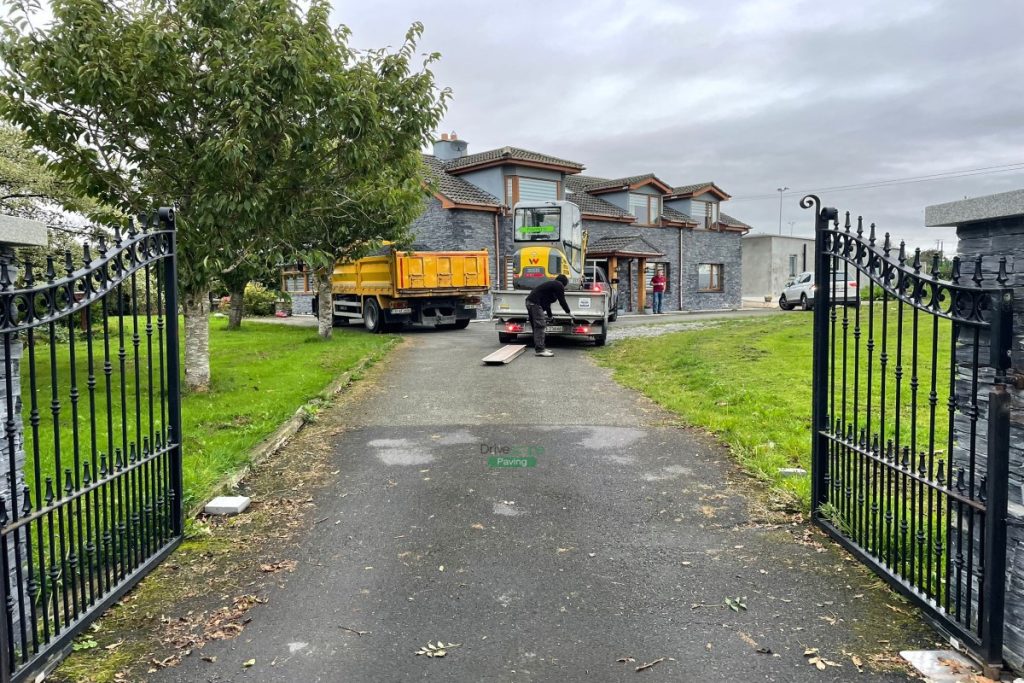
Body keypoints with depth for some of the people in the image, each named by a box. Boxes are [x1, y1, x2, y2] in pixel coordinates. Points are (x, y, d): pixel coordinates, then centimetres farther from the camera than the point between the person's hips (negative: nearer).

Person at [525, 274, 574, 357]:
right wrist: (569, 313, 11)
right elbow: (562, 301, -1)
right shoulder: (559, 286, 0)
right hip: (535, 303, -10)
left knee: (536, 327, 15)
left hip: (530, 301, 10)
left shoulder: (552, 284, 30)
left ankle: (539, 348, 21)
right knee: (540, 326, -11)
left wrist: (549, 315, 45)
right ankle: (540, 350, -13)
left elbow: (547, 301, 37)